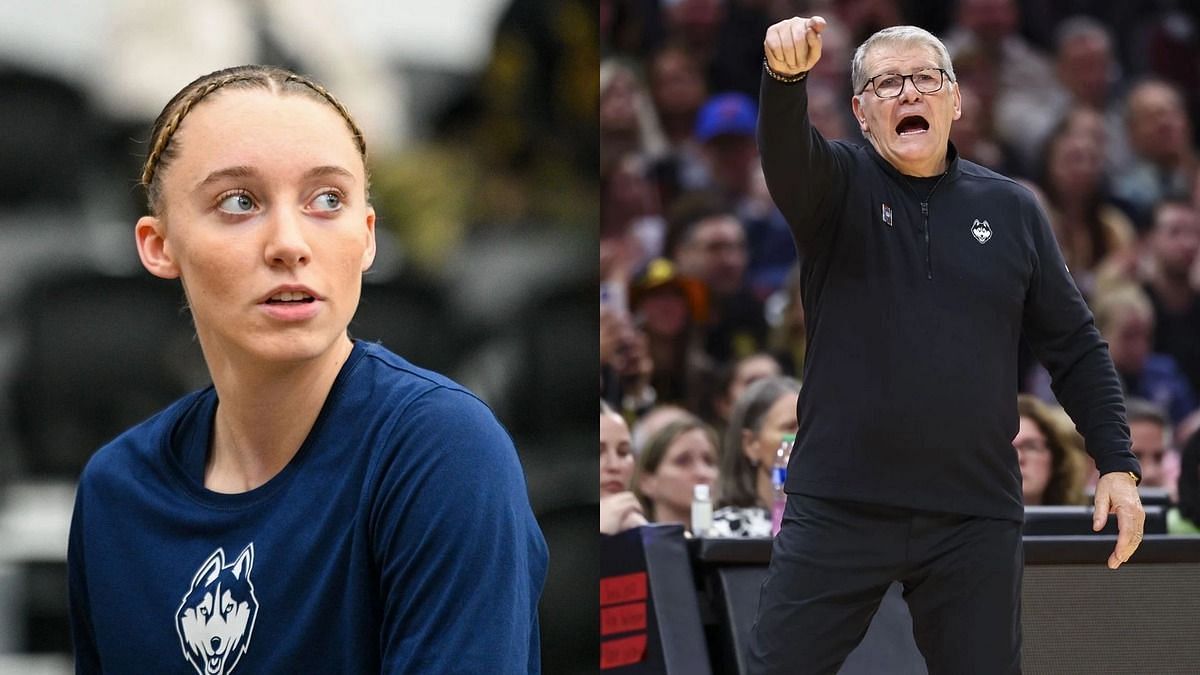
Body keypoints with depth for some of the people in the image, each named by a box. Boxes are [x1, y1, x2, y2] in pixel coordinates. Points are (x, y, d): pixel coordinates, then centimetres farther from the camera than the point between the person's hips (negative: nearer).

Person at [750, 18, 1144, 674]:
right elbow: (785, 153, -21)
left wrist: (1118, 465, 4)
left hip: (975, 519, 2)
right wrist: (785, 76, -43)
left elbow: (1073, 346, 12)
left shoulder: (1012, 209, 8)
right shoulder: (839, 185, 2)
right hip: (838, 509, -2)